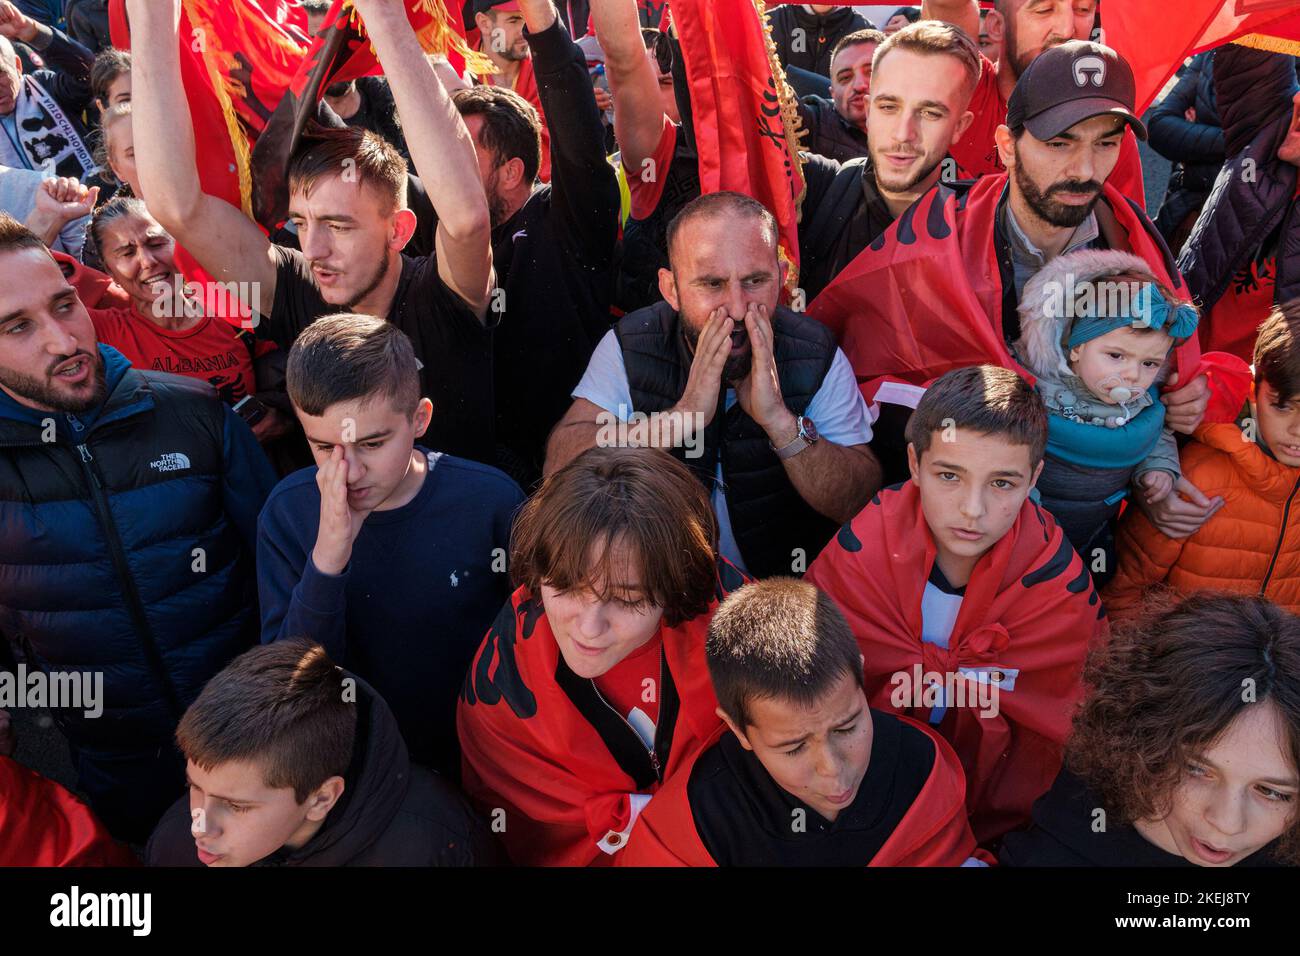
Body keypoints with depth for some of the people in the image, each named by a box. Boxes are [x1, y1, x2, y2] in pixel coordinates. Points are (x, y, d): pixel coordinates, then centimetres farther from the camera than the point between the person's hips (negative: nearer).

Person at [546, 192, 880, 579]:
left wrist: (780, 420, -28)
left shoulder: (817, 357, -11)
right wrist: (683, 415, -30)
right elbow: (561, 468, -20)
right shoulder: (630, 346, -10)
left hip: (783, 588, 2)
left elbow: (862, 503, -13)